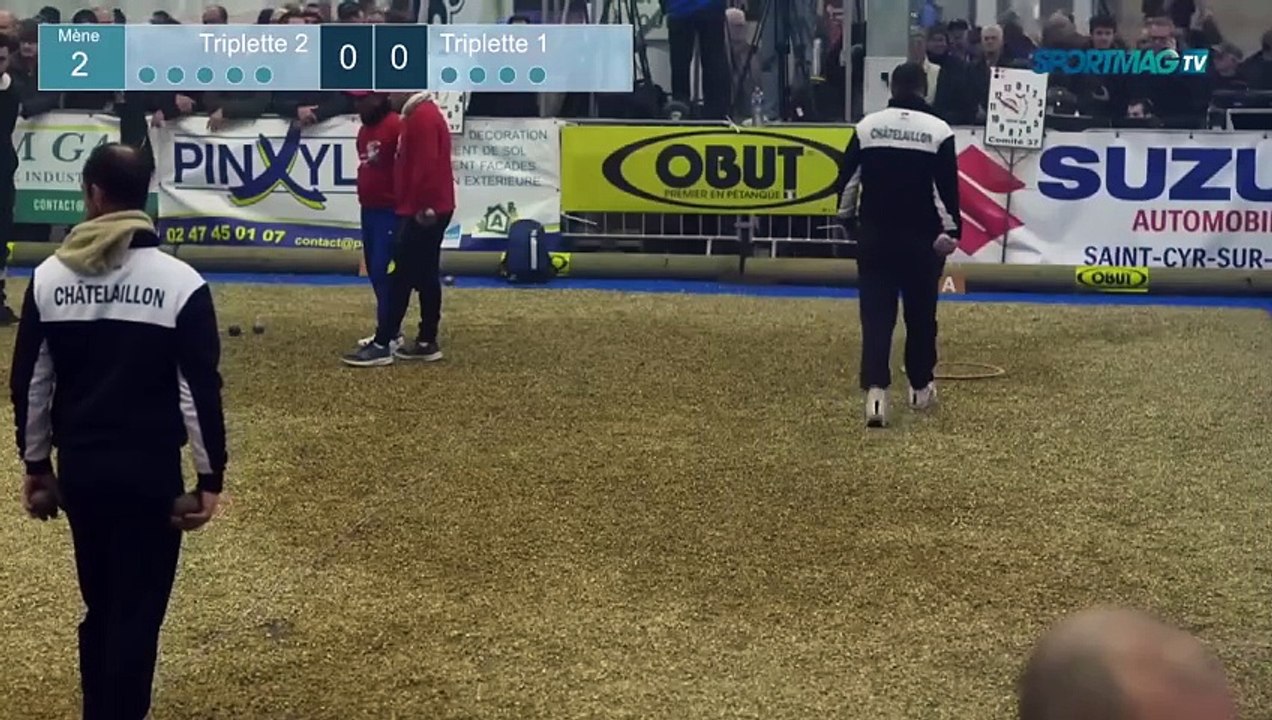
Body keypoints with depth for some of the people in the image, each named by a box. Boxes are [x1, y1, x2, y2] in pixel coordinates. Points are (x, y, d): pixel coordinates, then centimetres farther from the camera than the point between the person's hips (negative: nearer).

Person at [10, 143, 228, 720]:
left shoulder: (49, 278, -1)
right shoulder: (180, 282, -11)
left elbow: (28, 383, 4)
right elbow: (201, 390, -10)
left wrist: (35, 463, 15)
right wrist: (210, 476, -2)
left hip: (79, 467, 4)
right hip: (150, 471, -4)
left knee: (100, 607, 19)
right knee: (137, 613, 4)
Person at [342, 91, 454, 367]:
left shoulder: (422, 117, -16)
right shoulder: (420, 115, 19)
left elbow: (427, 167, -24)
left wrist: (424, 208, -24)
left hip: (424, 213, -11)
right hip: (425, 211, 11)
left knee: (401, 277, -8)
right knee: (425, 276, 11)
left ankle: (382, 345, -6)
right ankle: (427, 342, 14)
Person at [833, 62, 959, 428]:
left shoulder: (867, 126, 2)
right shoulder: (939, 130, -5)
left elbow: (846, 179, 6)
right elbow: (948, 188, -9)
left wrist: (848, 219, 19)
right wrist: (950, 231, -5)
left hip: (874, 234, 1)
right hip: (922, 237, -1)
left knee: (876, 314, -2)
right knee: (921, 314, 14)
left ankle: (876, 390, -17)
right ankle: (920, 387, 26)